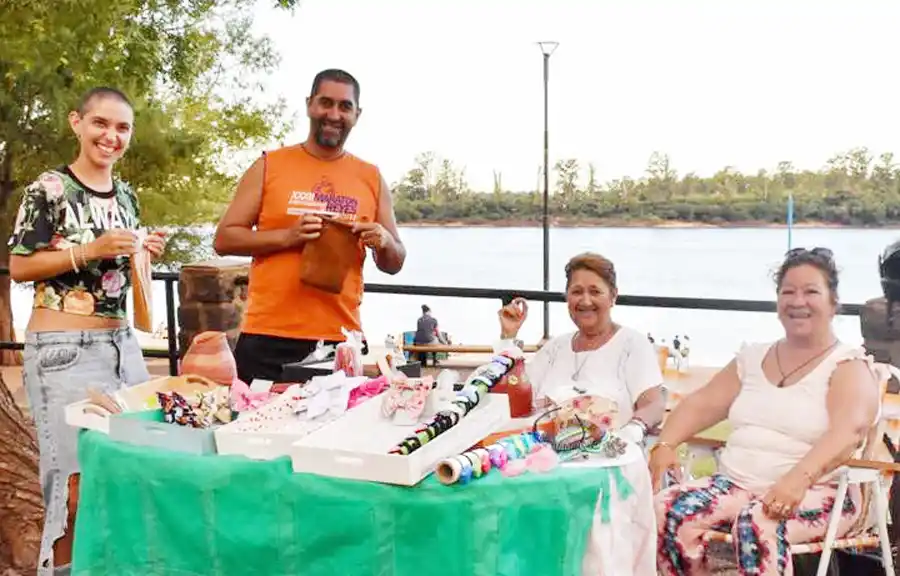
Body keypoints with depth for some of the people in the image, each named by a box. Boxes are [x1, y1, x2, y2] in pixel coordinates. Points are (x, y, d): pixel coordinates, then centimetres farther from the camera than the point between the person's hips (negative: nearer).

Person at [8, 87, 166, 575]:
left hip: (121, 342, 7)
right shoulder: (49, 188, -7)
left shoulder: (126, 196, 12)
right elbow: (19, 266, -10)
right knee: (80, 480, -6)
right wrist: (89, 251, -19)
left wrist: (144, 254, 3)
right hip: (62, 346, -7)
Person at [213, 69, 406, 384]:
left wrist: (385, 244, -8)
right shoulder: (269, 166, 4)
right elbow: (224, 239, 2)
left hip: (340, 341, 2)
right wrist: (287, 236, -13)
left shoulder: (372, 178, 10)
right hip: (267, 339, -1)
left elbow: (394, 264, 15)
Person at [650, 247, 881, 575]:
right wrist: (665, 444, -6)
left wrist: (799, 478, -37)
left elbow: (848, 431, -20)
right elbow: (702, 404, 14)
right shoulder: (753, 357, 17)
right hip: (736, 484, 5)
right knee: (668, 509, -22)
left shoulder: (849, 365, -1)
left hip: (814, 495, -5)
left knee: (757, 523, -37)